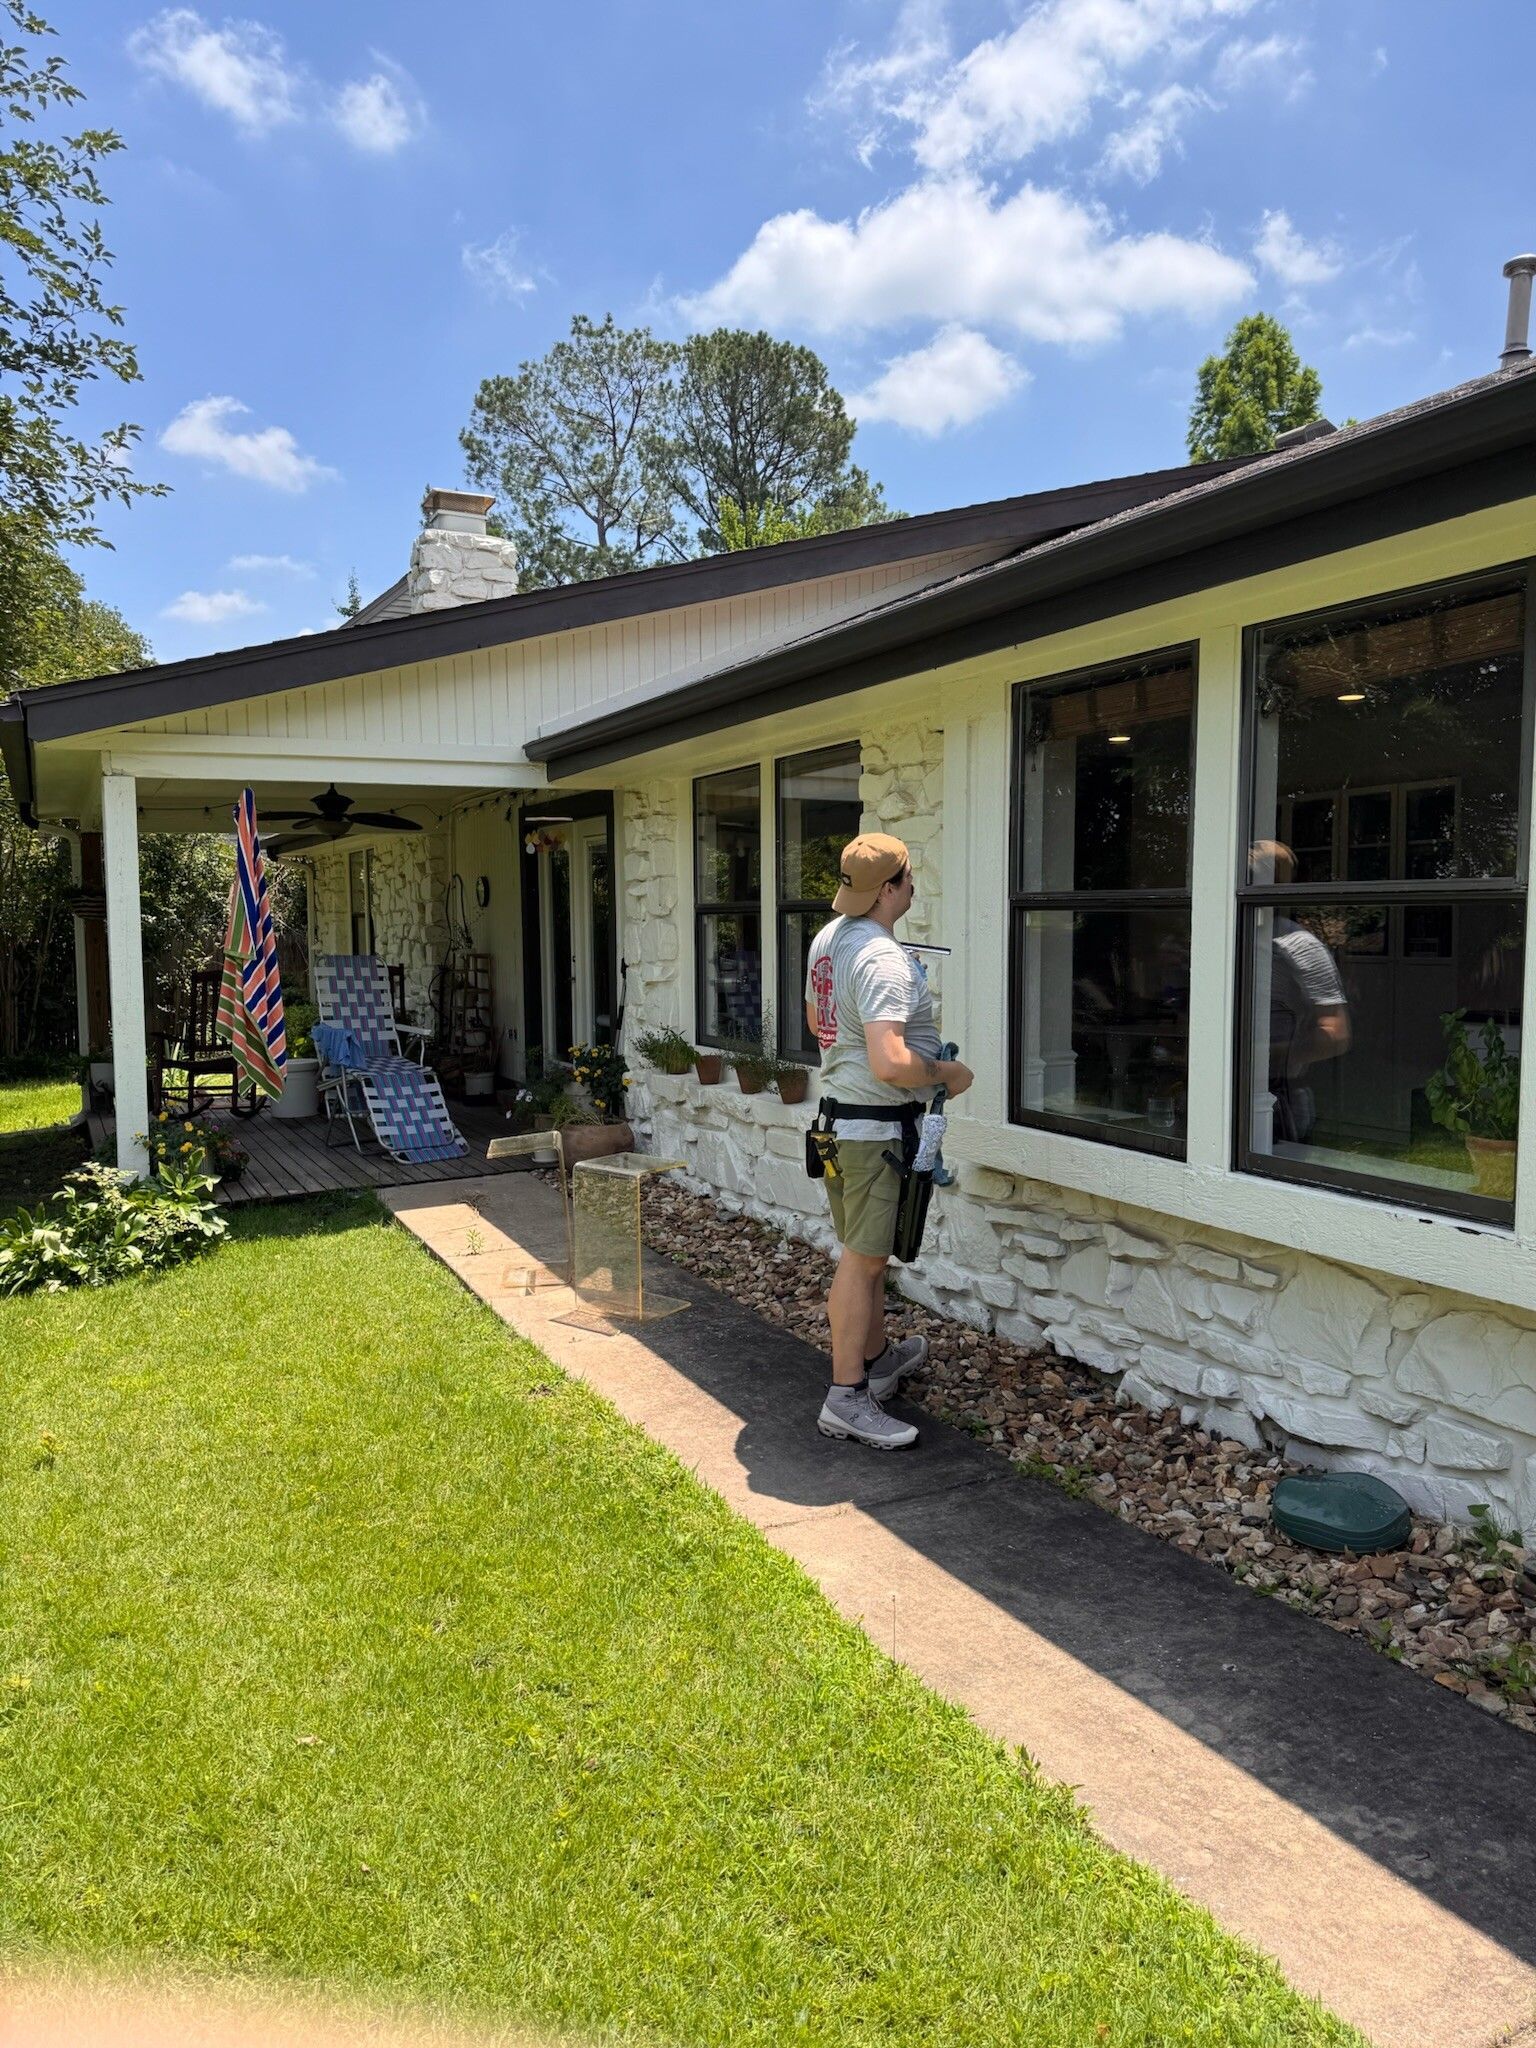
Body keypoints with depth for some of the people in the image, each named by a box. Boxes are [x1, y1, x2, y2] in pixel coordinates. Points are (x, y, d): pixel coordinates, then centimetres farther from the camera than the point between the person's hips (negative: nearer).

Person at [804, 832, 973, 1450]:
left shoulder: (827, 938, 7)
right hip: (878, 1126, -10)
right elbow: (890, 1065, -32)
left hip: (837, 1115, 10)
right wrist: (945, 1073, -15)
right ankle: (846, 1398, 5)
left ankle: (878, 1358, 37)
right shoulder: (884, 960, -24)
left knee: (863, 1251, 20)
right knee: (863, 1258, -3)